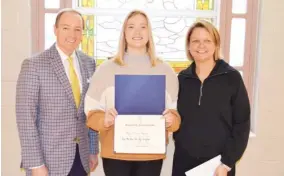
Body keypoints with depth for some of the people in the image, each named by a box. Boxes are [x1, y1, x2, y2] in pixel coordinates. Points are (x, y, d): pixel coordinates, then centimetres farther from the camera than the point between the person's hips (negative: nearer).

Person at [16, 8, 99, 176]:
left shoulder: (89, 63, 4)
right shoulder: (34, 64, -11)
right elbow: (25, 117, -13)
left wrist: (93, 150, 10)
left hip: (81, 157, 5)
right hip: (49, 158, -4)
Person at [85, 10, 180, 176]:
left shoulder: (165, 70, 4)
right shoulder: (106, 68, 0)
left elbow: (176, 111, 9)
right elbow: (91, 111, 2)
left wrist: (172, 119, -13)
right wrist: (104, 120, -18)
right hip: (115, 153, -1)